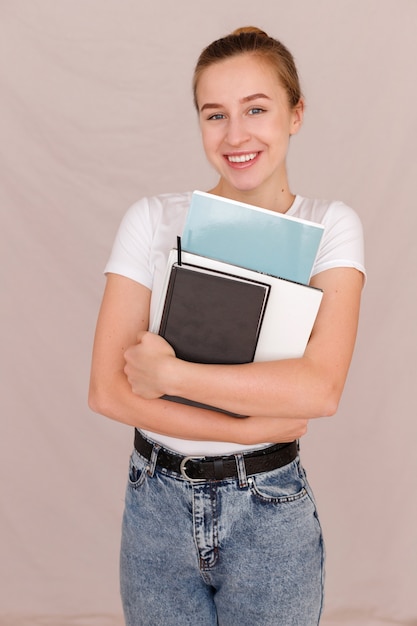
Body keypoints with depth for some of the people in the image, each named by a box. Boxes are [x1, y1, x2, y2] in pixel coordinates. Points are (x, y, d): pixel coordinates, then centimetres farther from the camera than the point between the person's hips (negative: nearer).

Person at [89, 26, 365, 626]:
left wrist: (168, 372, -20)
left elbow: (321, 387, -20)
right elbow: (107, 390, -12)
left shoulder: (330, 226, -7)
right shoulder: (152, 219, -7)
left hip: (271, 513, 0)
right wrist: (253, 427, -17)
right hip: (157, 503, 1)